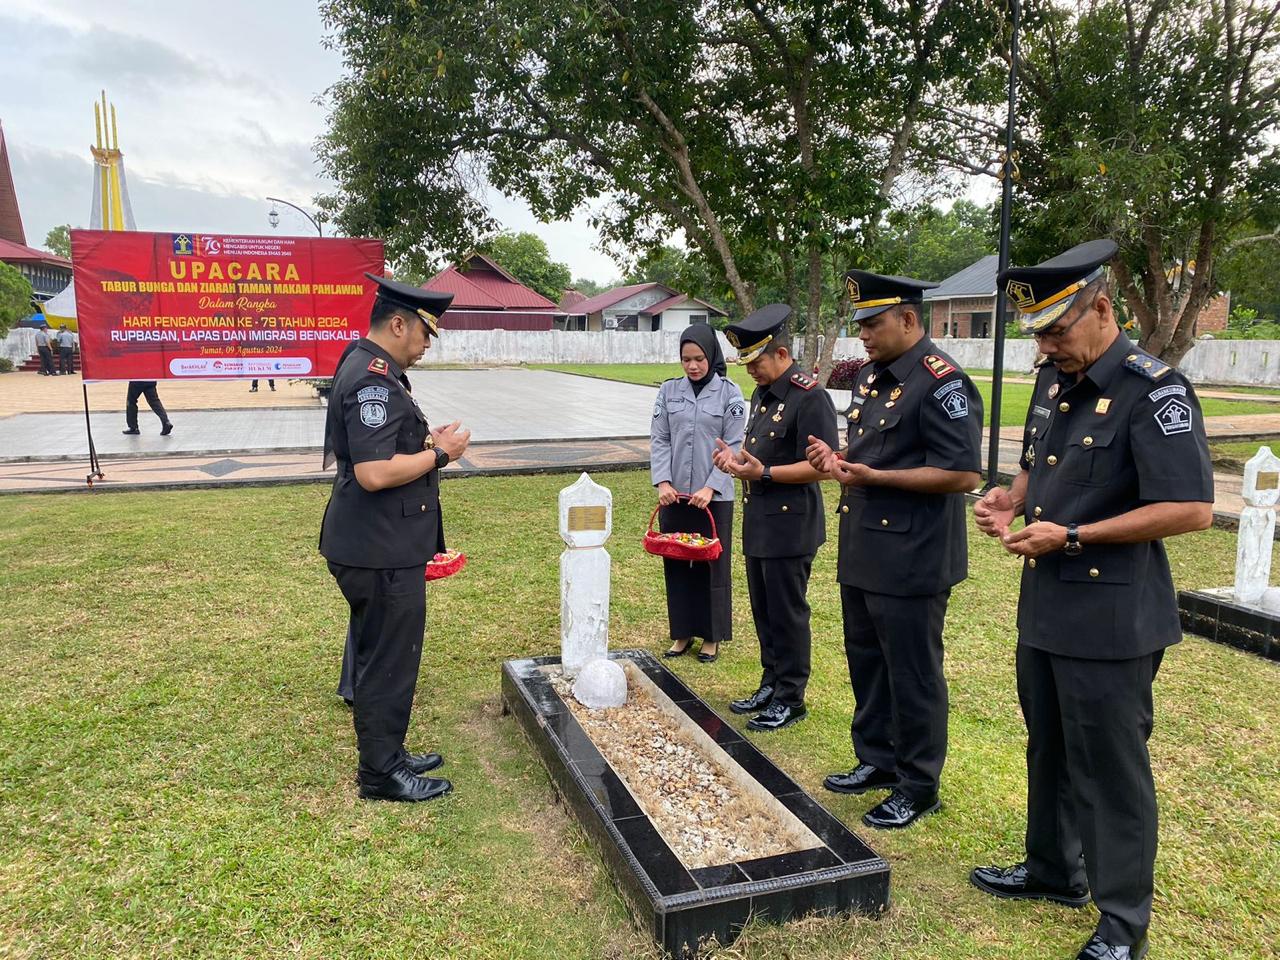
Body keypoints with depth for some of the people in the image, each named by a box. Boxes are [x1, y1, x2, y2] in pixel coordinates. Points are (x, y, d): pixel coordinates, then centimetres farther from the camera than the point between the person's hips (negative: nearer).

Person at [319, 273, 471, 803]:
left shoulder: (364, 369, 13)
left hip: (380, 545, 11)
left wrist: (424, 442, 12)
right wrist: (440, 453, -17)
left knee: (383, 655, 21)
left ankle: (387, 754, 36)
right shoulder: (374, 380, -21)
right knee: (387, 661, 3)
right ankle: (381, 773, 19)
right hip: (381, 552, -11)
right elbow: (374, 473, -29)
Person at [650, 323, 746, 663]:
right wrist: (663, 482, -9)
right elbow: (659, 440, 4)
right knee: (676, 563, 9)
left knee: (712, 564, 7)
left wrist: (710, 487, -14)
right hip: (674, 494, 3)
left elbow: (733, 446, -6)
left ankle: (712, 636, 21)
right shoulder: (669, 391, 4)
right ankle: (682, 632, 24)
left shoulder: (729, 393, -4)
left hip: (714, 496, -3)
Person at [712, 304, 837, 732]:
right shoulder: (761, 394, 12)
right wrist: (737, 458, 3)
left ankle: (790, 698, 16)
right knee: (763, 611, 17)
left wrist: (763, 472, -27)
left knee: (787, 614, 2)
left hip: (790, 527, -9)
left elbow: (818, 466, -21)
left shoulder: (809, 398, -16)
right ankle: (771, 684, 32)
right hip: (758, 521, 9)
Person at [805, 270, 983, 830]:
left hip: (911, 559, -9)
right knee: (867, 664, 19)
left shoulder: (941, 383, -17)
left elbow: (963, 474, -21)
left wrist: (874, 476, -22)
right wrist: (837, 458, 2)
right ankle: (877, 762, 37)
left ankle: (918, 787, 22)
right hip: (862, 552, 9)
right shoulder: (871, 377, 12)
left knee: (912, 675, 5)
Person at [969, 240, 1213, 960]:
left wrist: (1072, 535, -23)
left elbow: (1192, 509, -23)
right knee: (1050, 752, 21)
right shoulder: (1054, 381, 8)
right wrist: (1013, 499, 0)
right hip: (1046, 606, 8)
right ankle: (1054, 871, 41)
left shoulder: (1155, 391, -18)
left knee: (1111, 770, 5)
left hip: (1111, 620, -8)